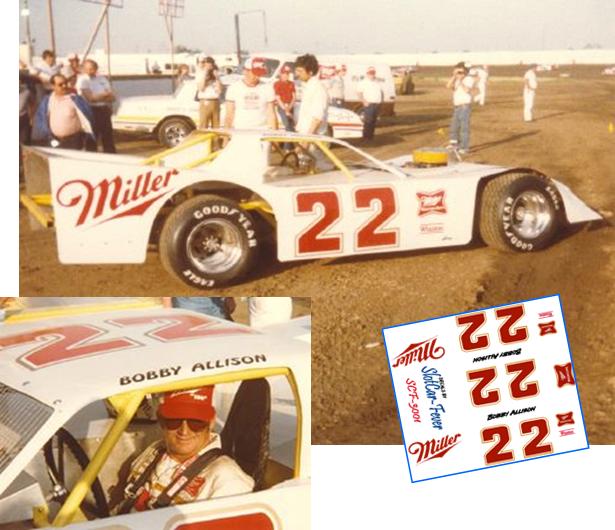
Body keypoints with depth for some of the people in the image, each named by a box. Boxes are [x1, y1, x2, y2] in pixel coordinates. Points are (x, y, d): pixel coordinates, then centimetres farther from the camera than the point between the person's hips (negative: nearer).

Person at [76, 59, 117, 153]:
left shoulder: (102, 79, 13)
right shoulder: (82, 80, -5)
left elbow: (112, 98, 6)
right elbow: (90, 98, -15)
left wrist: (98, 97, -11)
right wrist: (105, 95, -2)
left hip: (104, 110, 6)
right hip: (91, 111, -6)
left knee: (108, 138, 9)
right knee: (92, 140, -2)